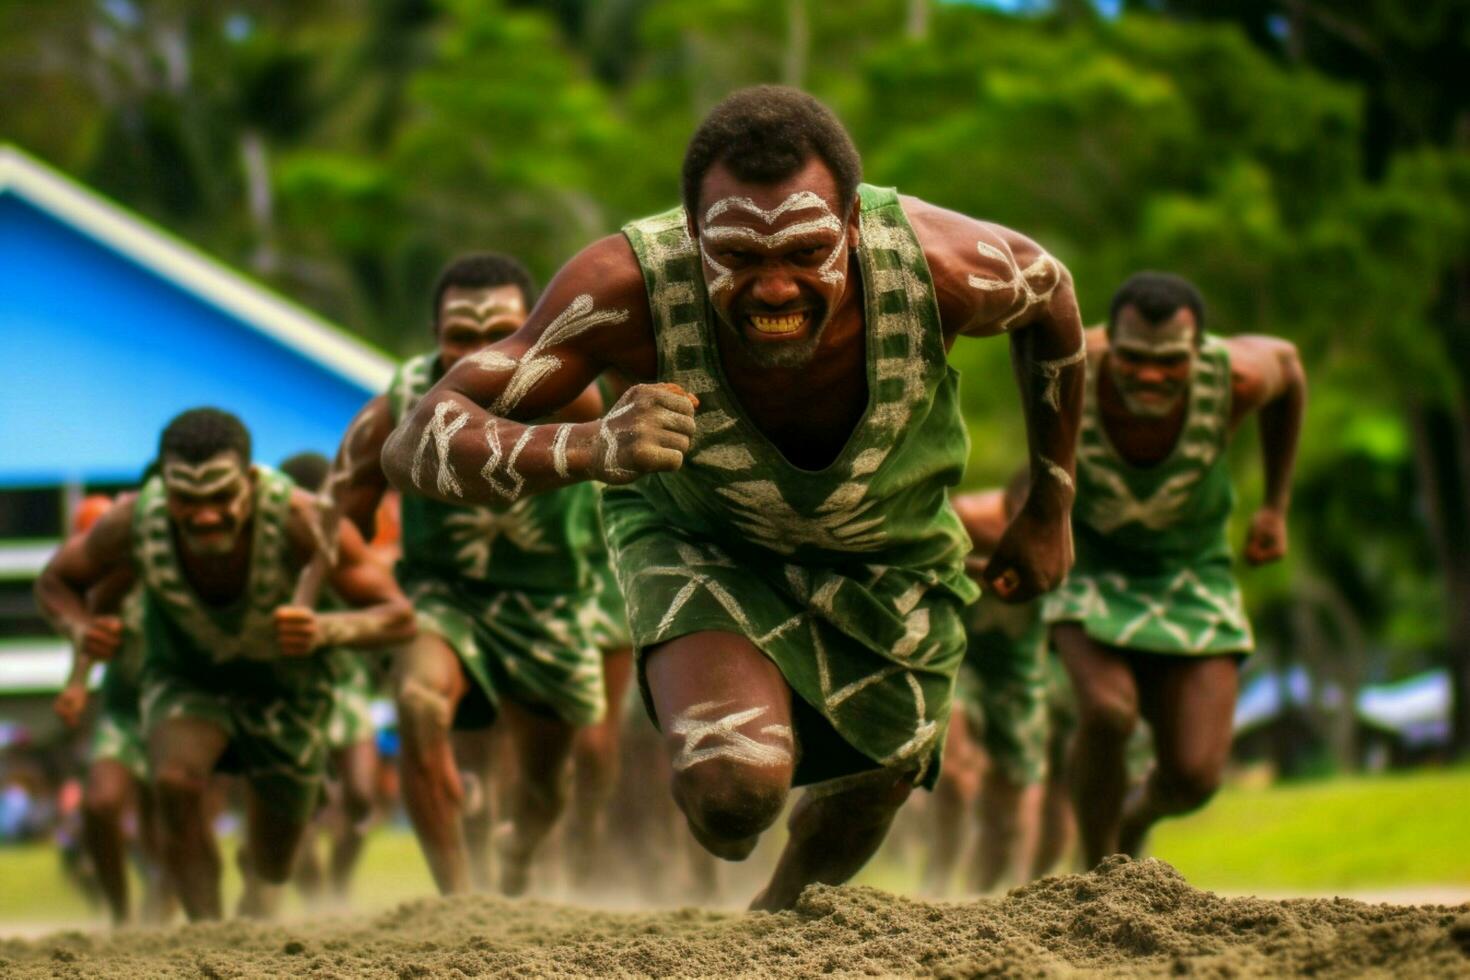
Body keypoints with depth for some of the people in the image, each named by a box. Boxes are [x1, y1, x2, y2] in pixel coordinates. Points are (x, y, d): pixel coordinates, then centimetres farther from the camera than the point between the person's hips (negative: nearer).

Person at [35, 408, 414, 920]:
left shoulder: (303, 522, -38)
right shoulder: (130, 524, -31)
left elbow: (398, 616, -30)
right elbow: (55, 581, -10)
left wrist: (327, 630, -51)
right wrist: (81, 628, -34)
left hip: (284, 683, 0)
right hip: (185, 677, 0)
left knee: (275, 863, 15)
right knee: (176, 784, -31)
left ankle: (255, 921, 50)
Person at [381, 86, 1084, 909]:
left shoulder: (939, 267, -36)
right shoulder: (628, 290, -40)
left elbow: (1052, 294, -10)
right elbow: (414, 448, -40)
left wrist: (1051, 510, 0)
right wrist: (587, 450, -60)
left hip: (888, 548, 2)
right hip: (701, 537, -2)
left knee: (868, 800, 18)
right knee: (736, 788, -27)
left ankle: (781, 916, 56)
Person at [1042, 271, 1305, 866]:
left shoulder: (1236, 378, -27)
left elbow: (1287, 364, -1)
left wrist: (1276, 507, 4)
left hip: (1192, 573, 1)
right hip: (1091, 570, -1)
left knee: (1194, 777, -8)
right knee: (1108, 711, -30)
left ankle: (1138, 817, 31)